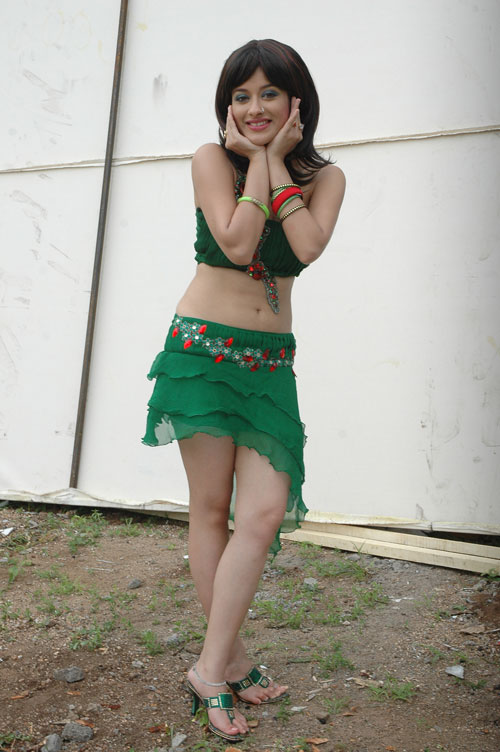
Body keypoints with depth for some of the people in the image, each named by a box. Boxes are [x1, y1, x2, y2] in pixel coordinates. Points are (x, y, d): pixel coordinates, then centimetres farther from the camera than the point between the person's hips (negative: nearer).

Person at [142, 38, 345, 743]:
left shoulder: (324, 177, 8)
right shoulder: (213, 158, 0)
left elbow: (308, 245, -12)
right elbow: (236, 242, -15)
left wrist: (275, 162, -6)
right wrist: (255, 158, -8)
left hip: (271, 361, 3)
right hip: (204, 348, -2)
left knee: (265, 514, -7)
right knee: (210, 507, 1)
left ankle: (211, 669, 7)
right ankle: (230, 662, 15)